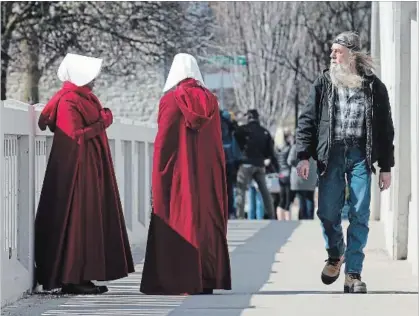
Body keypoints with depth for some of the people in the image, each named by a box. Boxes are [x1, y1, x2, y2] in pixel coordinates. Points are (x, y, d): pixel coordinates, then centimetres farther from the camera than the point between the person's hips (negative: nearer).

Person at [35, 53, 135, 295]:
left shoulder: (85, 98, 16)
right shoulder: (68, 102, -13)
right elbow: (75, 135, -18)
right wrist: (102, 123, -10)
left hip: (91, 169, 10)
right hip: (77, 170, -10)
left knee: (91, 219, 8)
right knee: (77, 219, -8)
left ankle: (82, 276, 9)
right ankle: (72, 278, -6)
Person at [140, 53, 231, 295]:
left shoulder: (170, 101, -8)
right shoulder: (211, 101, 4)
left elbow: (163, 142, -8)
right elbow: (218, 141, 7)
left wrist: (159, 175, 0)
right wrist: (217, 172, 14)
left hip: (178, 174, -4)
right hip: (207, 173, 4)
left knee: (178, 221, -2)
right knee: (206, 219, 8)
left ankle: (180, 282, -6)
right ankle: (207, 279, 8)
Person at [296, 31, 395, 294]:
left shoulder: (373, 86, 4)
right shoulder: (324, 83, 7)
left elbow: (386, 128, 7)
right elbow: (307, 120, 7)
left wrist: (386, 167, 5)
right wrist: (304, 155, -3)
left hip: (360, 155, -1)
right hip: (331, 154, 1)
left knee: (360, 216, -4)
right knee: (328, 213, 0)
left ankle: (353, 272, 2)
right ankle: (335, 256, 27)